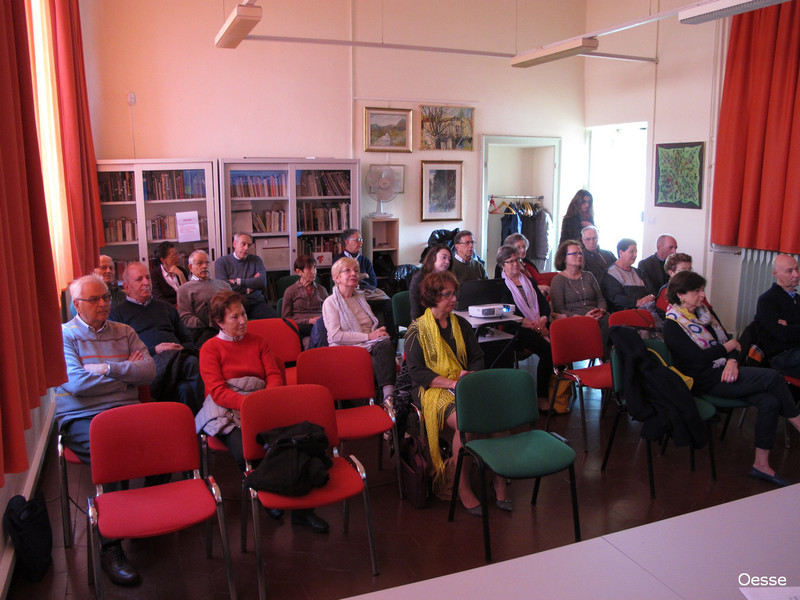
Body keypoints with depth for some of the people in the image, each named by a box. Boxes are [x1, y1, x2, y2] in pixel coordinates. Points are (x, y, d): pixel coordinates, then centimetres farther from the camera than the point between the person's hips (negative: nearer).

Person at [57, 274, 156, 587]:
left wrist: (108, 368, -6)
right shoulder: (63, 335, 7)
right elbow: (76, 383, -8)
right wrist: (127, 370, 1)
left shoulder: (125, 333, 20)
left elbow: (149, 371, 6)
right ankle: (110, 546, -21)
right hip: (81, 417, -3)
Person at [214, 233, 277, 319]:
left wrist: (237, 281, -5)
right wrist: (252, 282, 0)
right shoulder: (221, 262, 6)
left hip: (255, 302, 3)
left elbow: (262, 283, -1)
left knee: (273, 316, -28)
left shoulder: (256, 260, 15)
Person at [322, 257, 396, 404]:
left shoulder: (360, 298, 25)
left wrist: (379, 333, -2)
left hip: (369, 346, 5)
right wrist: (368, 336, -15)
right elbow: (335, 335, -10)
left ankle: (389, 397, -43)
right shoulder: (331, 302, 4)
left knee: (386, 344, -32)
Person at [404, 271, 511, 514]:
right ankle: (463, 487, -19)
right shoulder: (417, 330, 0)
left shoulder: (461, 324, 16)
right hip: (433, 389, -4)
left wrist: (470, 374, -5)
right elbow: (417, 371, -7)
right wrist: (451, 383, -17)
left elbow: (478, 357, 18)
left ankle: (499, 479, -14)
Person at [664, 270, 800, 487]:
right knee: (773, 377, -18)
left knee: (769, 401, -17)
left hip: (724, 370, 7)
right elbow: (698, 357, -17)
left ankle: (761, 465, -8)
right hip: (706, 381, -7)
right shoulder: (672, 326, -8)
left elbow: (727, 340, 11)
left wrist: (732, 360, -10)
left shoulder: (706, 312, 15)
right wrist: (728, 347, -5)